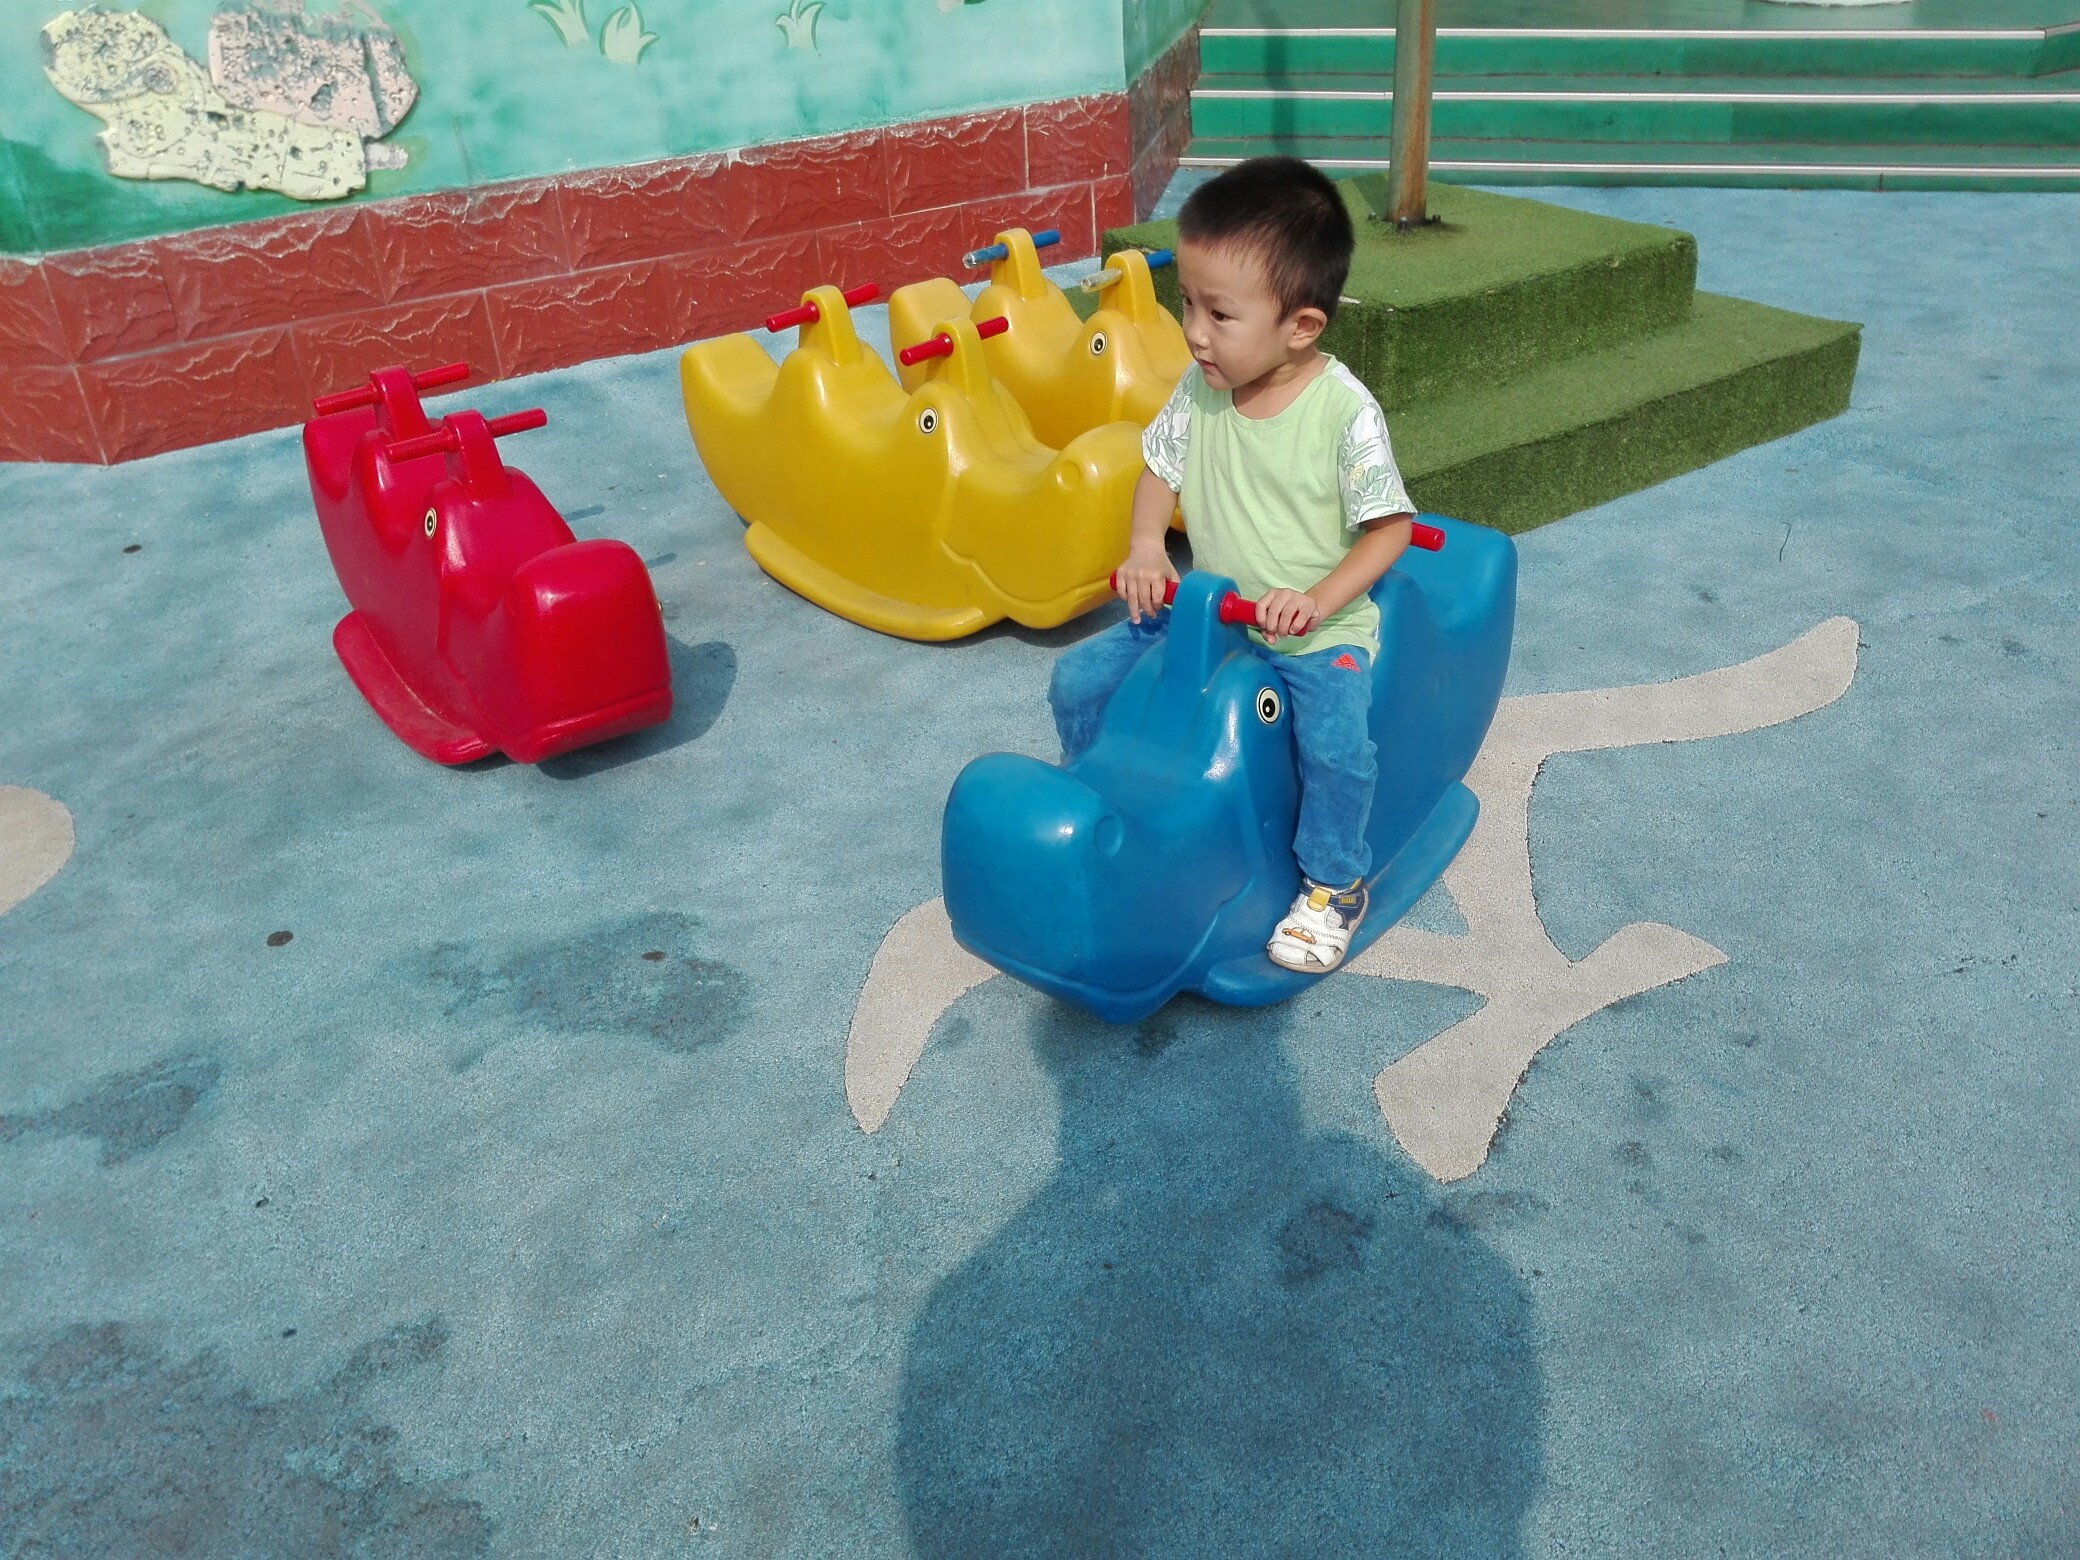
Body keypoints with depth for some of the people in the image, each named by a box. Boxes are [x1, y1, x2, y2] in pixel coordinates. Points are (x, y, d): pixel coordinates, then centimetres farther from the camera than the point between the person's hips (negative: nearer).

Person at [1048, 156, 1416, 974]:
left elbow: (1389, 526, -13)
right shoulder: (1200, 387, -5)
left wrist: (1317, 602, -27)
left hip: (1320, 627, -5)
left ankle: (1333, 882, -1)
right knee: (1079, 678, -2)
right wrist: (1145, 548, -11)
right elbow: (1161, 467, 8)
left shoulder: (1344, 411, -18)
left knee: (1336, 740, -30)